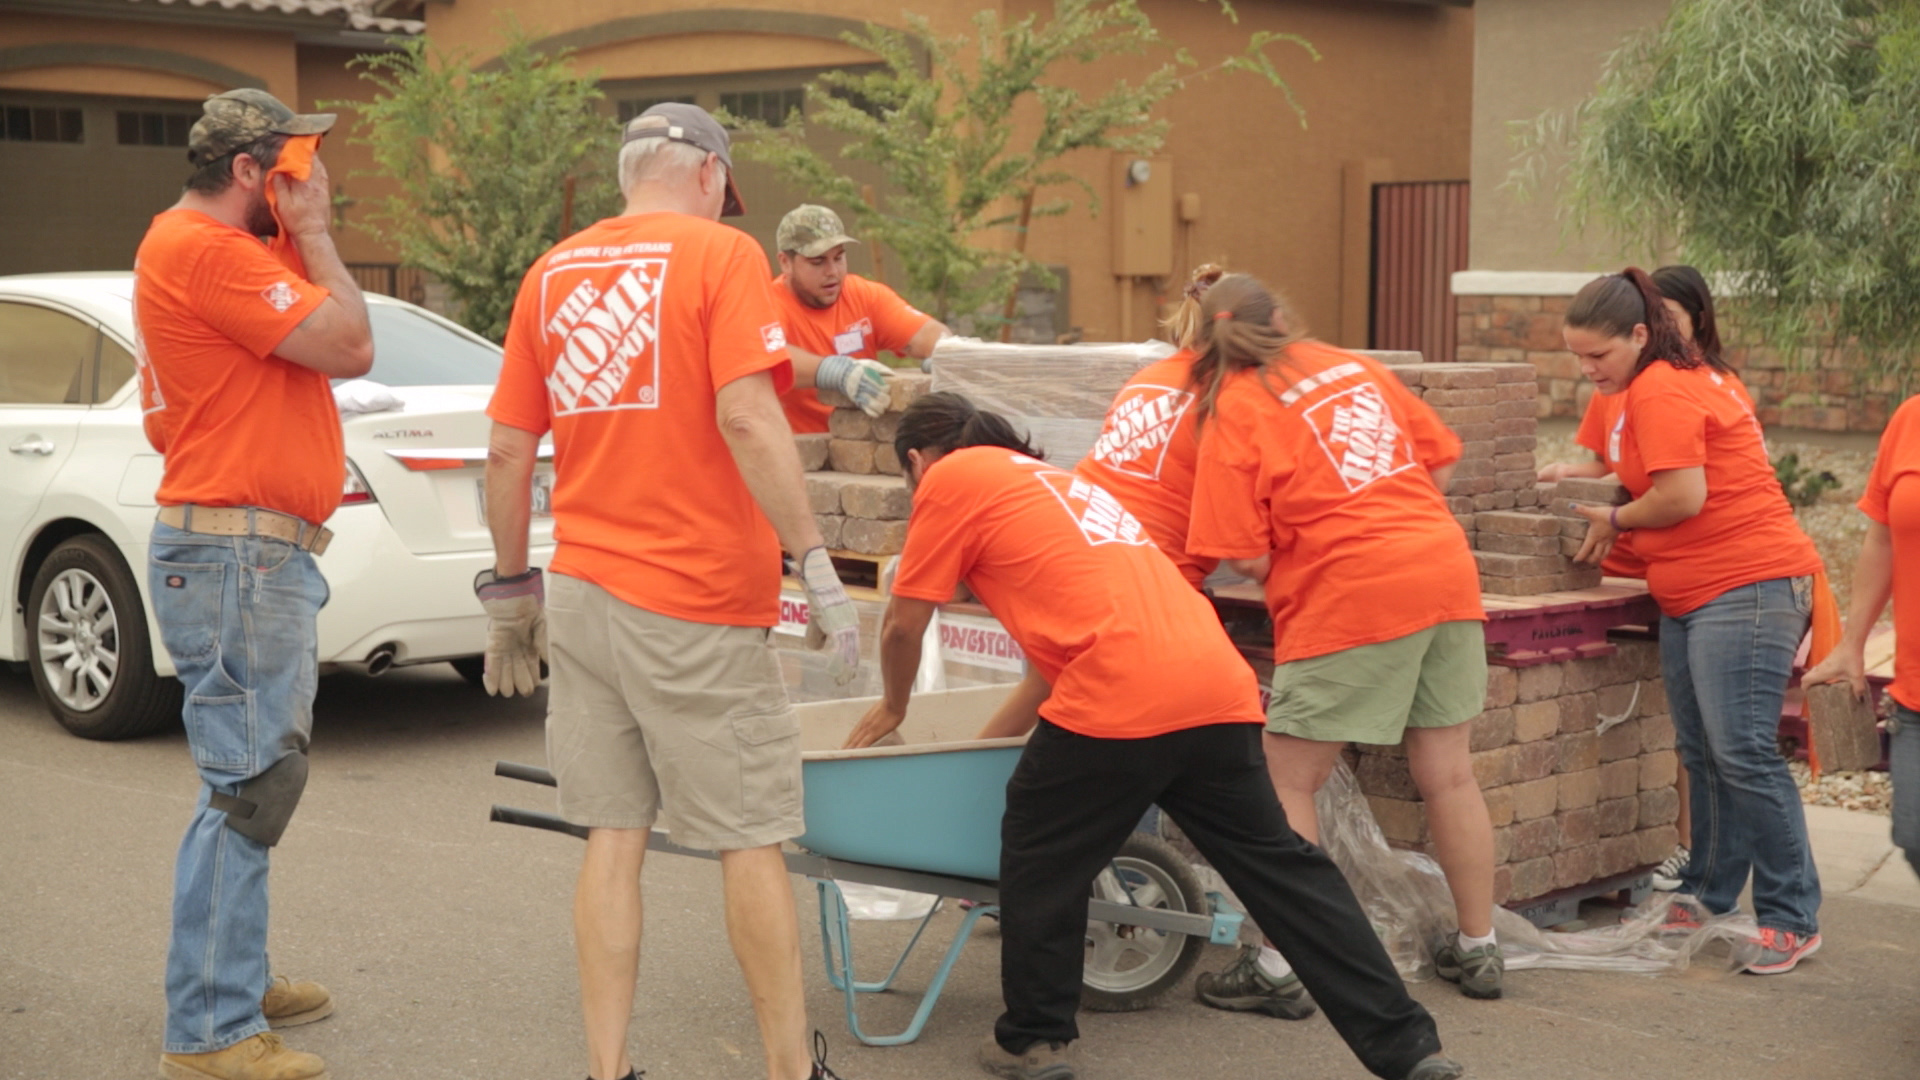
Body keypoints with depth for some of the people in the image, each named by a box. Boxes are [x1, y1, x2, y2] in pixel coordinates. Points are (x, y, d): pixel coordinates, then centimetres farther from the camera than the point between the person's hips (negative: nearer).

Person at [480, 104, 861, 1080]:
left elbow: (507, 451, 10)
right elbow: (747, 419, -17)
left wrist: (510, 590, 19)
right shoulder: (721, 253, -5)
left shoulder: (552, 273, 11)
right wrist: (816, 568, -16)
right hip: (695, 600, -5)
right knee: (749, 841, 5)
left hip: (582, 589, 5)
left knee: (613, 837, 9)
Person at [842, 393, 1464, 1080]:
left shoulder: (951, 479, 10)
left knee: (1040, 862, 13)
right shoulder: (1058, 483, 34)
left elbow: (903, 625, 12)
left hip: (1118, 700, -7)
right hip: (1220, 689, 8)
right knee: (1280, 867, 13)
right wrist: (979, 748, 41)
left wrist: (893, 708, 32)